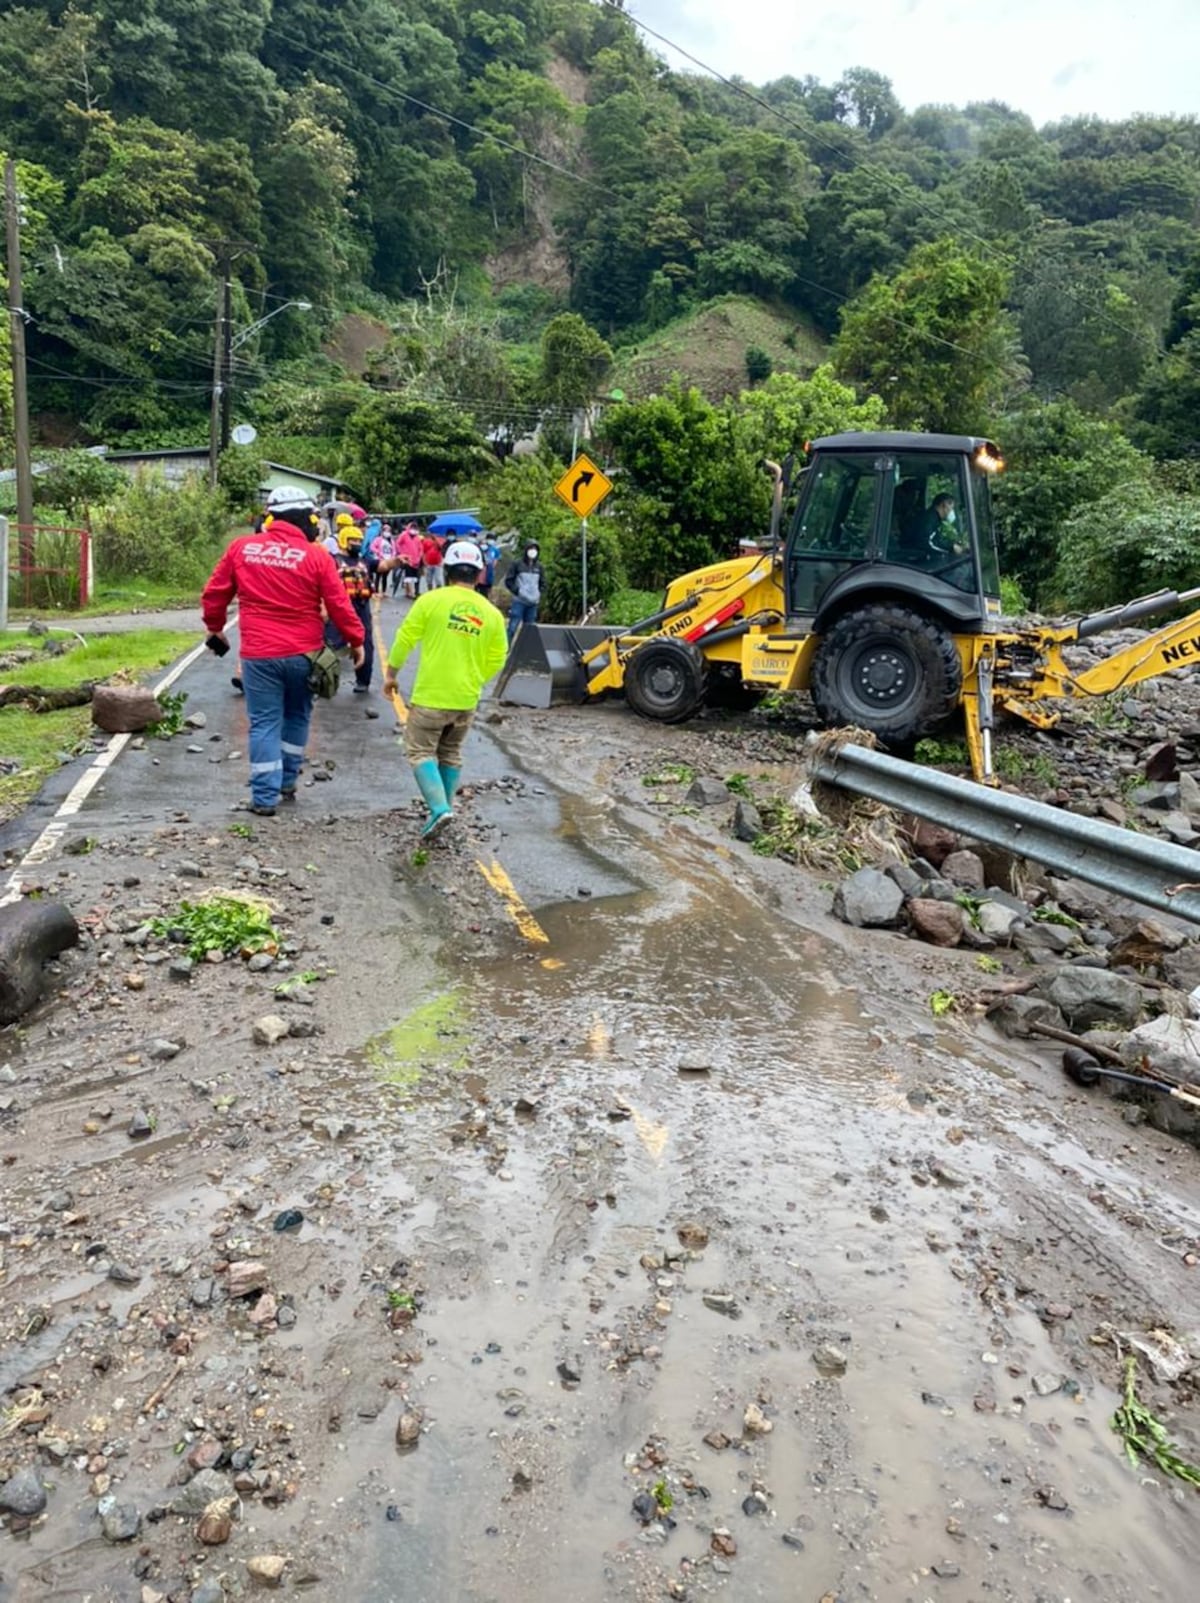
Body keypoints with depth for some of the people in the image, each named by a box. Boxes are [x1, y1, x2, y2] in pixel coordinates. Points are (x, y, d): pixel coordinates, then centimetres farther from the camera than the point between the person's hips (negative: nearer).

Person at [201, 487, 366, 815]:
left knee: (265, 723, 6)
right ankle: (288, 782, 28)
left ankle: (265, 796, 4)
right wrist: (356, 641, 8)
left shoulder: (241, 548, 1)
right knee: (297, 716, 20)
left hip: (258, 654, 0)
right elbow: (339, 605, -5)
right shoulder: (316, 556, -6)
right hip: (302, 653, 0)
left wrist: (215, 627, 24)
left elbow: (214, 593, 8)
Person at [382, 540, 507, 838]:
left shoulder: (431, 600, -10)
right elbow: (497, 660, 4)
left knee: (421, 751, 4)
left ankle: (439, 808, -12)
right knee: (451, 754, 20)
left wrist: (391, 673, 8)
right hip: (467, 700, 4)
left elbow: (405, 639, -6)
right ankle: (445, 806, 26)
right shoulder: (491, 613, 1)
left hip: (430, 695, -4)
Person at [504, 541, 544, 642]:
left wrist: (539, 593, 6)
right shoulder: (518, 564, -2)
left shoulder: (539, 566, 10)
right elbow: (508, 580, -1)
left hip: (533, 603, 4)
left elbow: (542, 582, 20)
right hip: (519, 602, -4)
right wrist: (517, 590, -10)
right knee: (513, 627, -9)